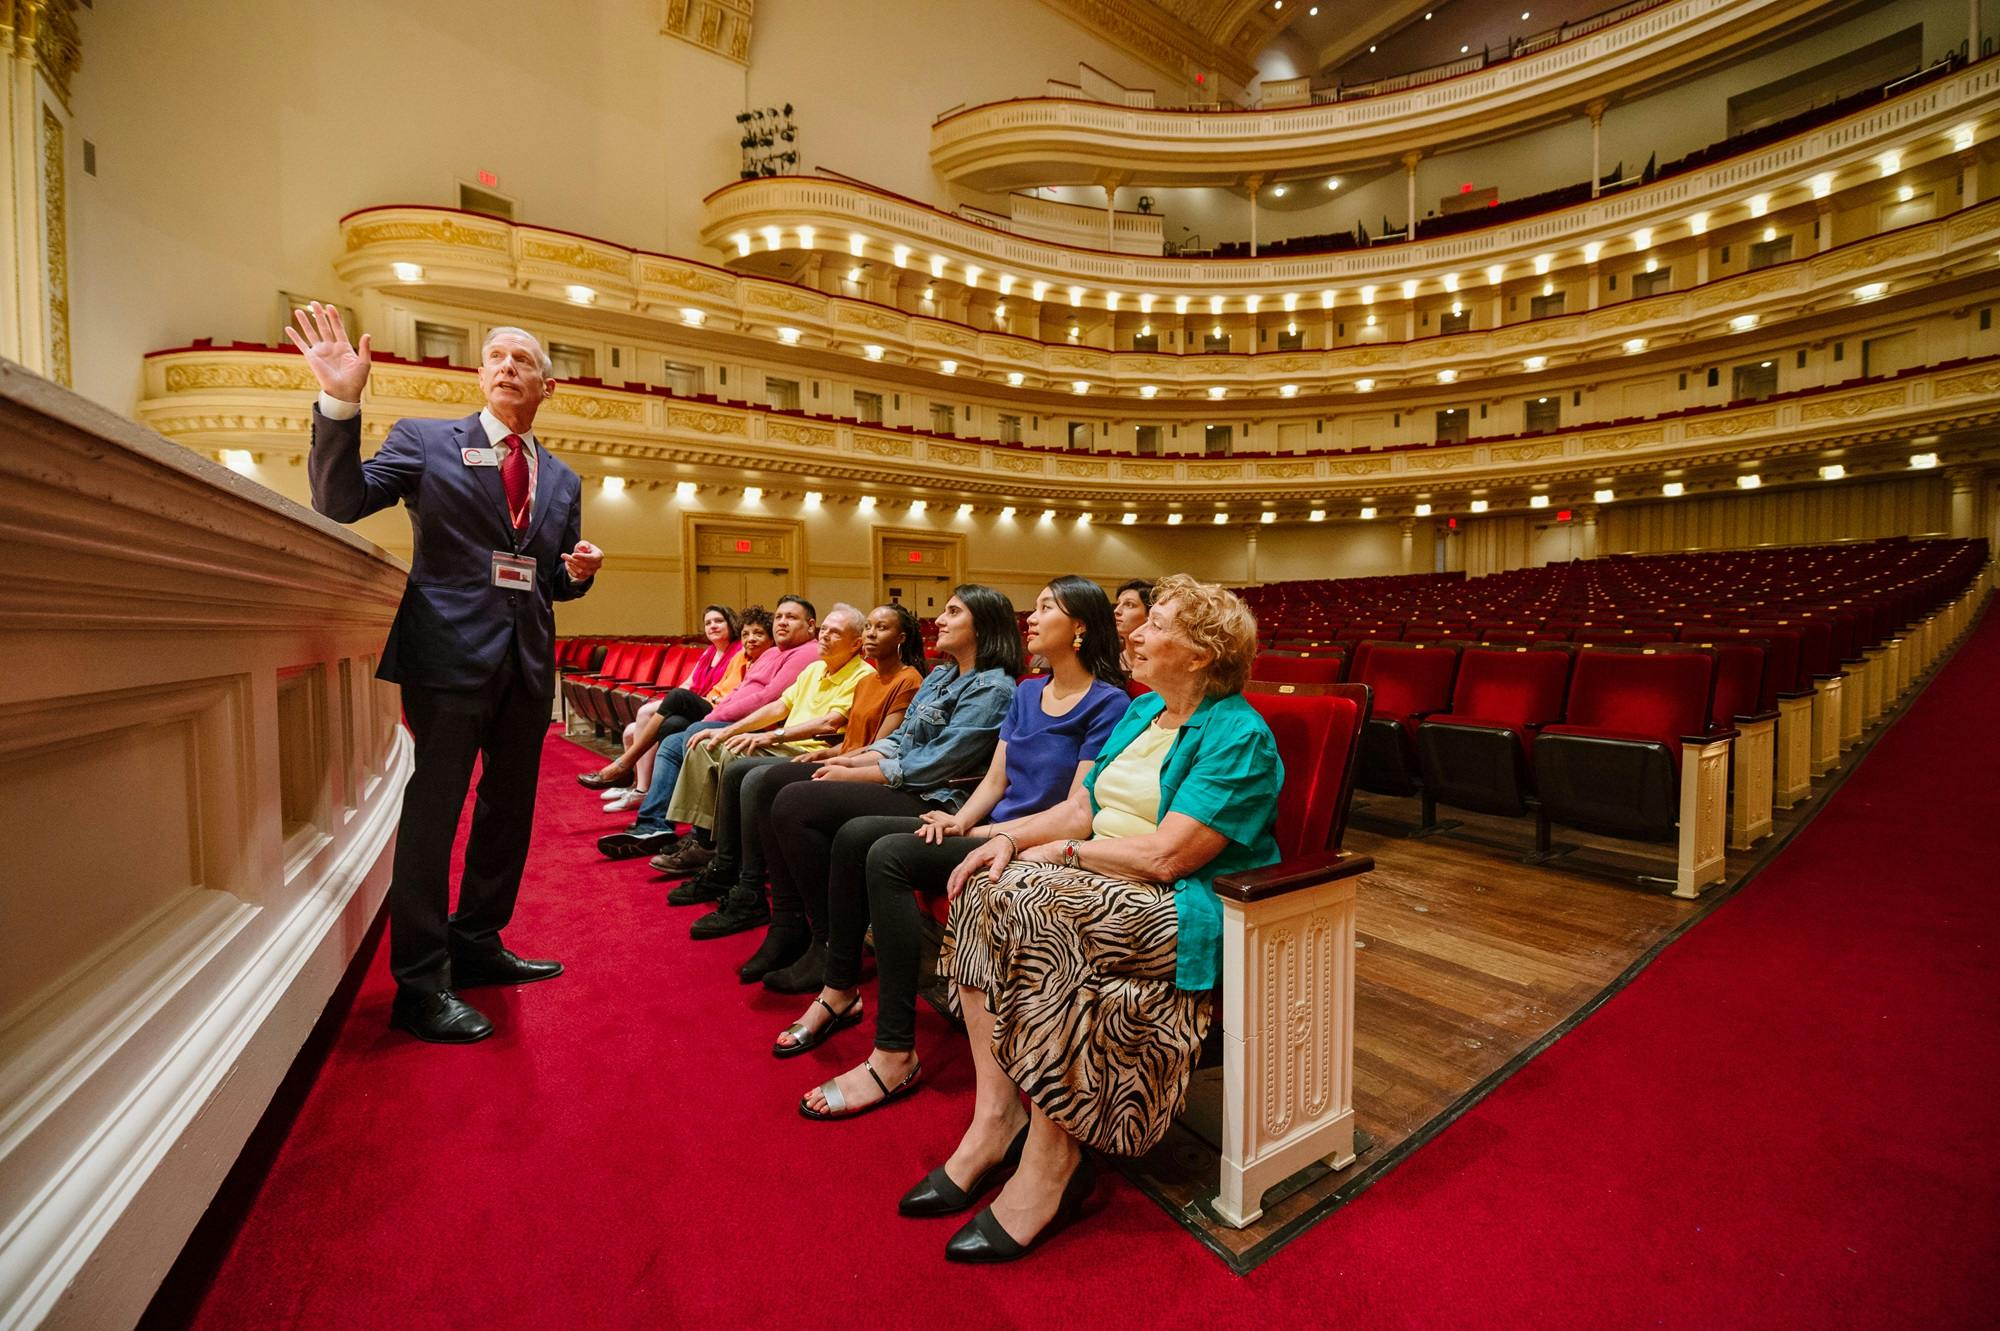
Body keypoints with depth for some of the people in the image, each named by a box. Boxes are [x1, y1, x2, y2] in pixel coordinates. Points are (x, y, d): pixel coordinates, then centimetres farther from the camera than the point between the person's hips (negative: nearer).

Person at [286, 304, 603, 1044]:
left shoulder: (562, 480, 15)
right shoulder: (425, 440, 4)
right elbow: (339, 504, -7)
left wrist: (579, 571, -4)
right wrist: (340, 404, -19)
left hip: (528, 662, 5)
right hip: (451, 651, -5)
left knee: (509, 809, 13)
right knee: (433, 810, -2)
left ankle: (476, 946, 31)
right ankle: (420, 983, 10)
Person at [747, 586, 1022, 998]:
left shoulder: (992, 689, -12)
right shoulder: (941, 676, 18)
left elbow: (932, 766, -18)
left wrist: (854, 775, -12)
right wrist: (852, 761, 1)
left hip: (933, 804, -10)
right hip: (903, 790, 10)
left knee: (794, 805, -20)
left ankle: (829, 947, -9)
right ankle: (788, 928, 3)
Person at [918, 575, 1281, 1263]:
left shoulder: (1238, 736, -14)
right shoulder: (1143, 711, 13)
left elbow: (1167, 855, -22)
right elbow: (1084, 807, 11)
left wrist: (1061, 852, -12)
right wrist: (1013, 838, -6)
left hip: (1185, 906, -8)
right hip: (1104, 879, 8)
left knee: (1033, 907, -30)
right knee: (983, 889, -13)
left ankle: (1051, 1162, -14)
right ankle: (996, 1116, -8)